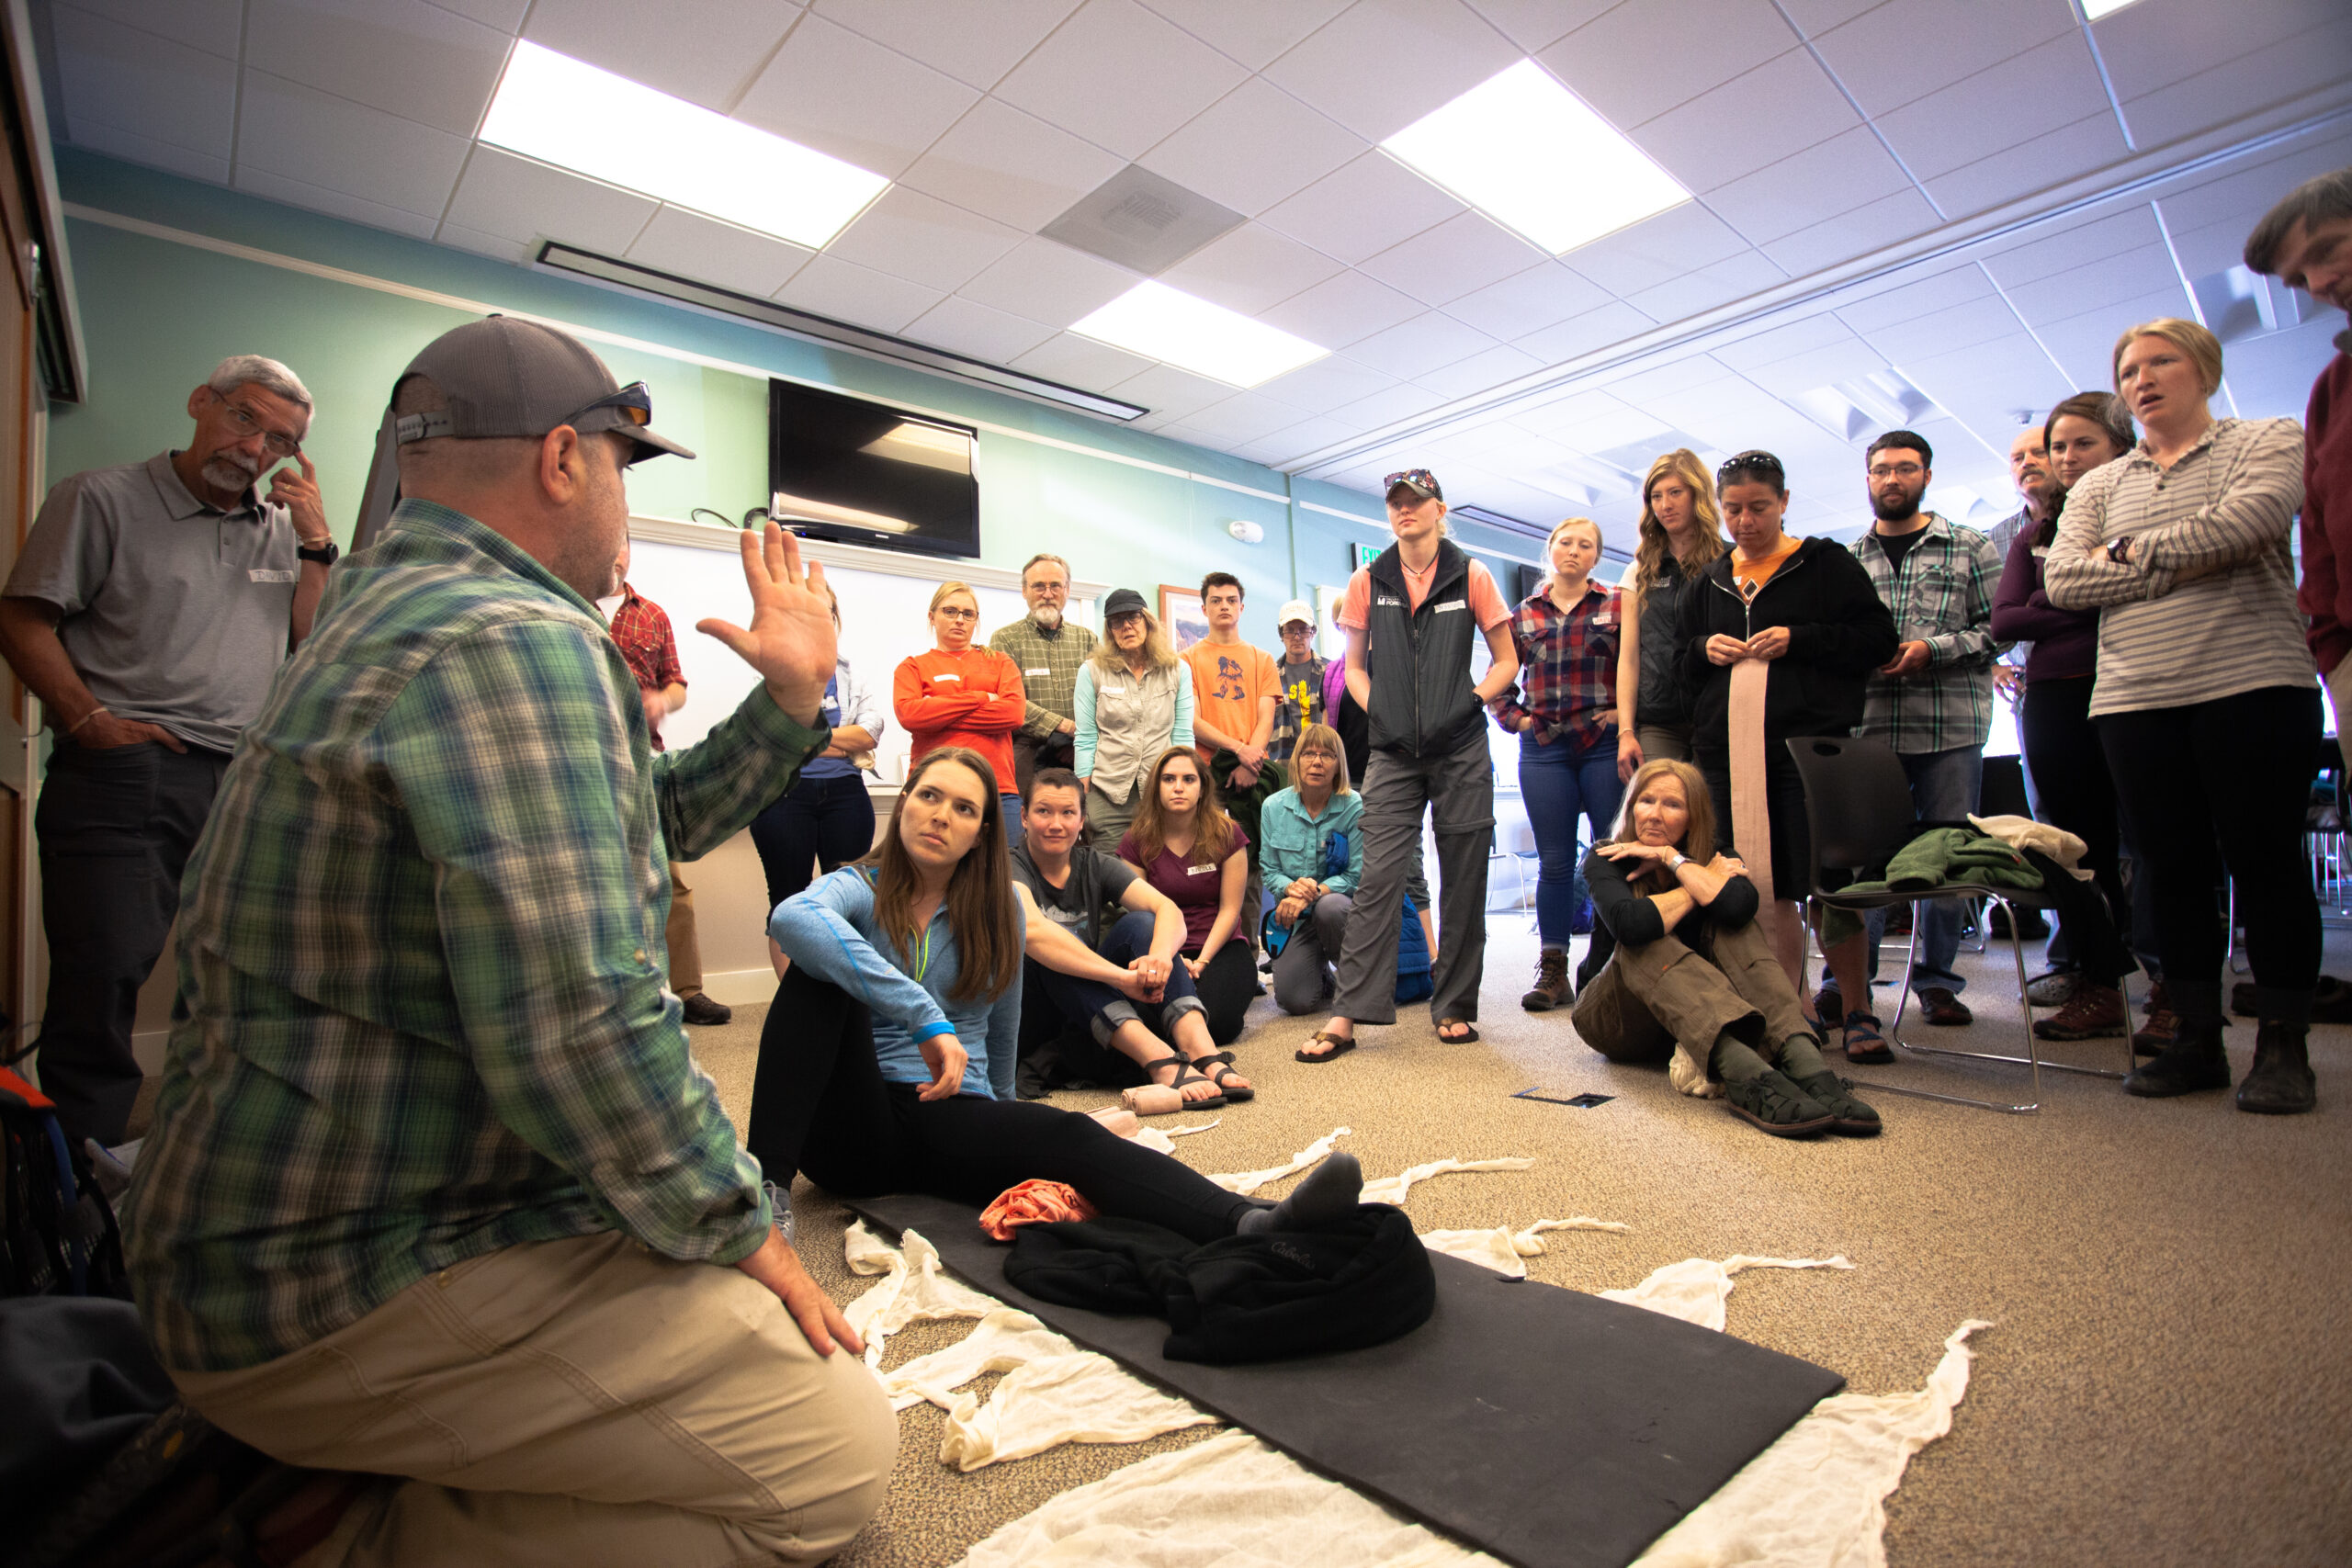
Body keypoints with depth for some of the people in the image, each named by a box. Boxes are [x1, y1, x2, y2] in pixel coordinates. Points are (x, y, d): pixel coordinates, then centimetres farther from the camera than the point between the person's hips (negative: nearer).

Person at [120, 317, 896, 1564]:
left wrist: (791, 698, 11)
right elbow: (577, 1029, -31)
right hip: (351, 1286, -10)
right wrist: (738, 1231, -16)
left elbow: (643, 820, 18)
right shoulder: (516, 641, -23)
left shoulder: (403, 609, 13)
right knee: (838, 1455, -10)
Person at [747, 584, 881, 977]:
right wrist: (846, 741, -7)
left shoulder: (850, 675, 16)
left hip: (845, 794, 3)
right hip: (785, 794, -3)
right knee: (788, 900, 2)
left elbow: (872, 730, 1)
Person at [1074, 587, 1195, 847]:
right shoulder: (1092, 671, 4)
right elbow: (1085, 740, 3)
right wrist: (1082, 797, -2)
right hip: (1108, 795, -1)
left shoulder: (1179, 670, 7)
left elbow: (1183, 736, 6)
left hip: (1164, 792, 1)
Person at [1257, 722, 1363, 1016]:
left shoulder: (1355, 807, -10)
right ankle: (1322, 977, 23)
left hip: (1342, 903, -2)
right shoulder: (1273, 807, 0)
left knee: (1329, 908, -41)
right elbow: (1269, 869, 4)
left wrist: (1313, 892, -24)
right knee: (1293, 1000, -18)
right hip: (1296, 918, 2)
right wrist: (1290, 888, -19)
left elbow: (1357, 875, -11)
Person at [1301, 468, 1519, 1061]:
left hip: (1461, 750, 0)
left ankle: (1455, 1007, 18)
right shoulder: (1368, 582, 9)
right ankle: (1346, 1016, -6)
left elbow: (1507, 661, 9)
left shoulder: (1471, 577, 5)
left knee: (1463, 881, 4)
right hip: (1393, 752, 0)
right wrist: (1377, 712, 0)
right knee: (1378, 877, -7)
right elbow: (1354, 667, 15)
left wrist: (1470, 702, -5)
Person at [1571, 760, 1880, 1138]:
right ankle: (1749, 1077, -55)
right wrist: (1703, 882, -19)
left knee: (1728, 923, -21)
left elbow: (1741, 905, -29)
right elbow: (1629, 924, -34)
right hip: (1613, 1019, -3)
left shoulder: (1714, 859, -1)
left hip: (1694, 1018, 3)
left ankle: (1806, 1064, -44)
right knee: (1644, 944, -33)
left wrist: (1671, 857, -18)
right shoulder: (1606, 859, -10)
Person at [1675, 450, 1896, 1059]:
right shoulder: (1708, 583, 18)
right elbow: (1678, 661, 23)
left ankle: (1857, 1012, 8)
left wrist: (1799, 638, -11)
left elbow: (1878, 640, 1)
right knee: (1764, 890, 4)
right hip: (1730, 752, 4)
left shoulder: (1827, 563, 7)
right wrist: (1706, 648, 2)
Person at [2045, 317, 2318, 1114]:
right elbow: (2062, 579, 1)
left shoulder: (2270, 441, 9)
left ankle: (2282, 1046, 8)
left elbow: (2246, 521, -12)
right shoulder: (2098, 486, 18)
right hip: (2135, 697, 3)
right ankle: (2198, 1039, 12)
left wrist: (2129, 553, -1)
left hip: (2252, 683, -3)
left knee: (2264, 861, -2)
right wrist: (2185, 564, -7)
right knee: (2170, 866, 4)